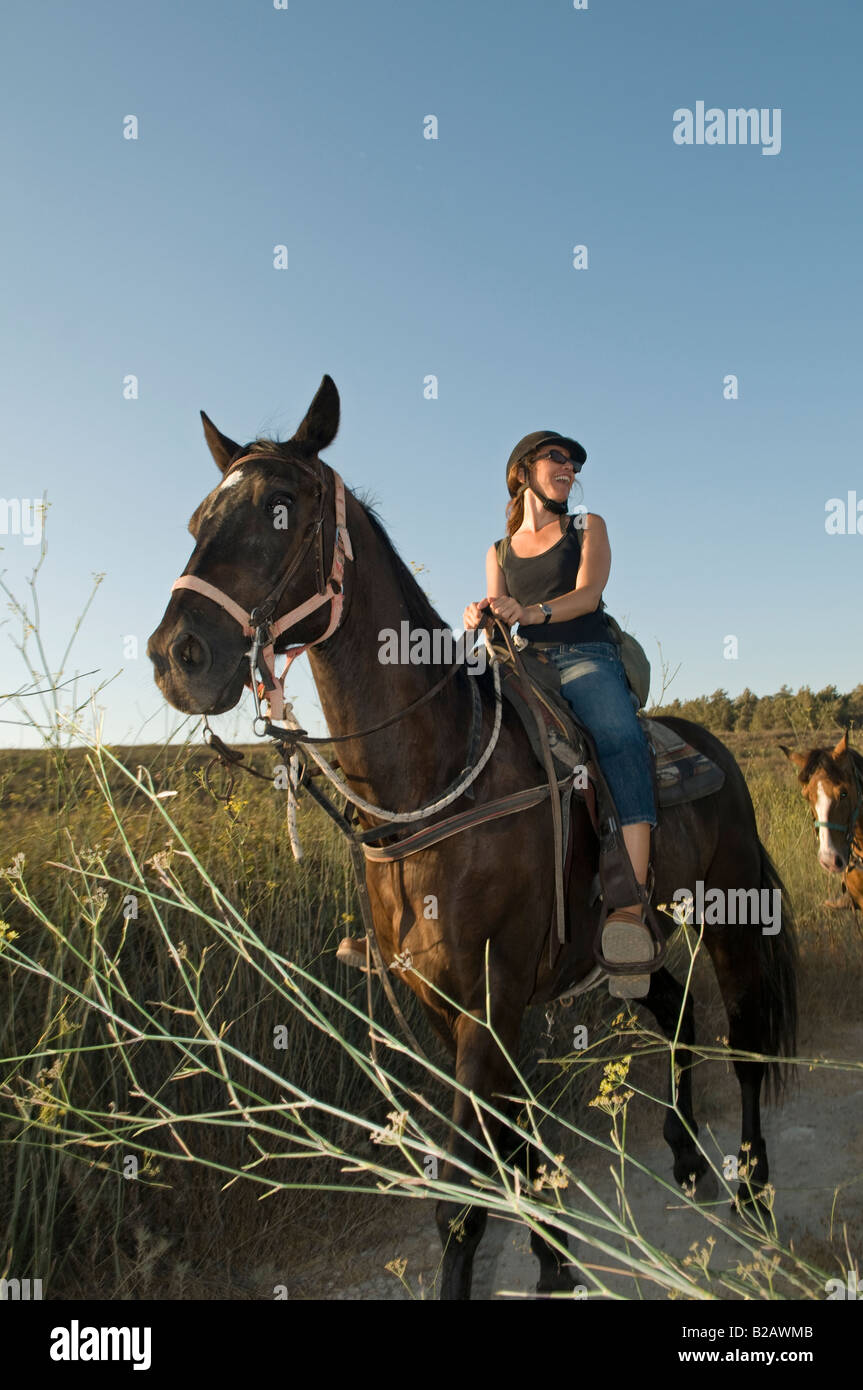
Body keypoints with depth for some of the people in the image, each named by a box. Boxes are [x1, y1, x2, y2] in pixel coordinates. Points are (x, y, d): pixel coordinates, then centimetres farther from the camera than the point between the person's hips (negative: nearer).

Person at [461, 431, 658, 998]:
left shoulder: (588, 527, 16)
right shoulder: (499, 552, 23)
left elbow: (586, 595, -1)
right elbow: (498, 622, 14)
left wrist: (531, 612, -22)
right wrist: (481, 619, -12)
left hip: (587, 658, -3)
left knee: (621, 738, -35)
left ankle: (630, 909, -51)